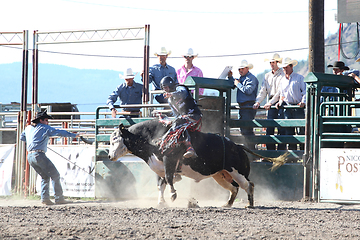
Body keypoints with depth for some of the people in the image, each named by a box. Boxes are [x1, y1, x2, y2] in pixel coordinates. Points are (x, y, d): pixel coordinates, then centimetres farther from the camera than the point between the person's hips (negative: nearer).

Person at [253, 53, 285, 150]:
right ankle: (270, 151, 2)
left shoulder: (283, 74, -2)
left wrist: (271, 102, -18)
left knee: (281, 129, -6)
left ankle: (281, 150, -4)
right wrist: (258, 102, 1)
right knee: (269, 129, -1)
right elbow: (263, 91, 17)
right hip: (270, 104, 6)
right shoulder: (267, 76, 19)